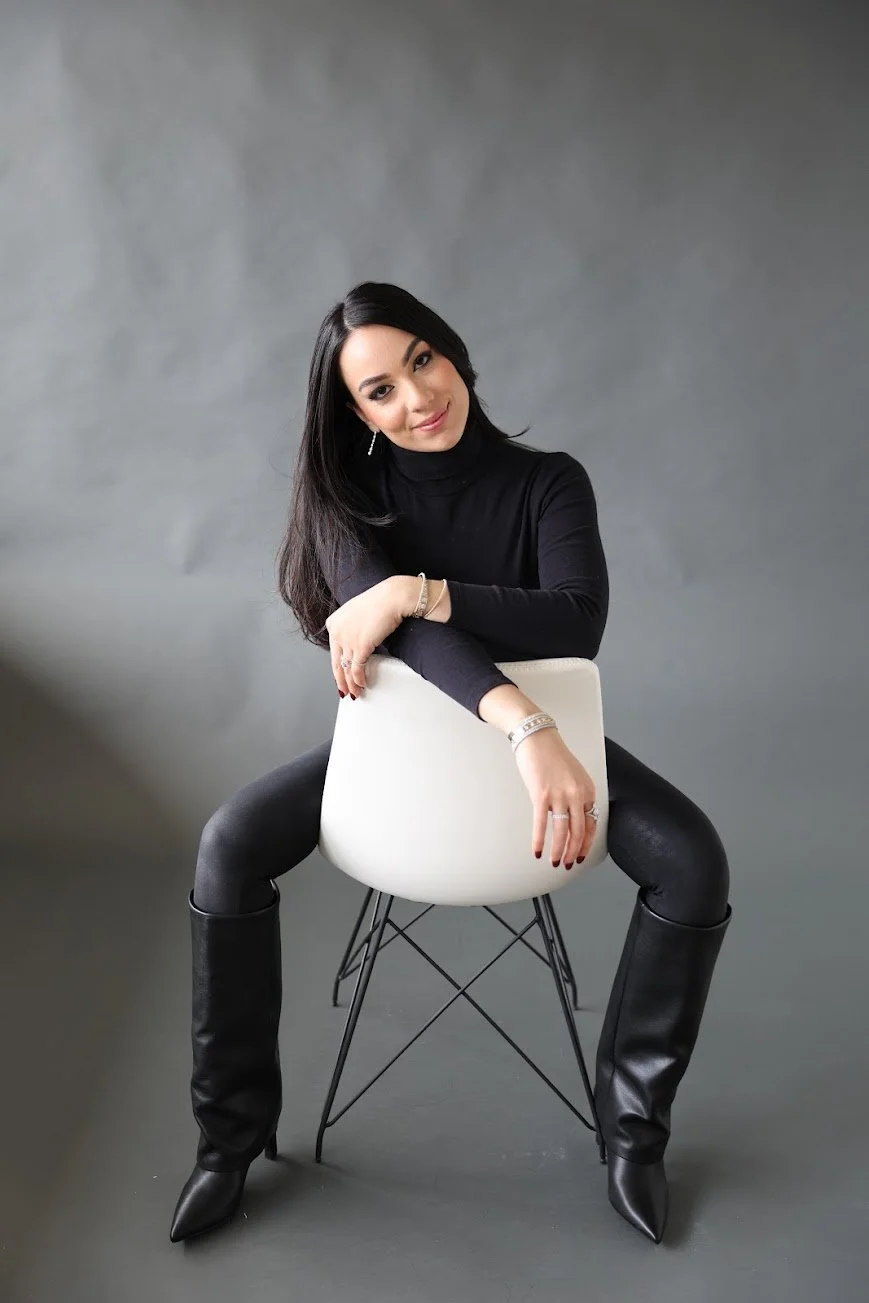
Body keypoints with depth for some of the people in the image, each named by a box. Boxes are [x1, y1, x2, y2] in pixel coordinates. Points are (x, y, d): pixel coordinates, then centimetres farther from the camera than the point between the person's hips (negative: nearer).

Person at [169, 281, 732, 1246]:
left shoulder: (548, 482, -12)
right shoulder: (349, 493, -10)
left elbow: (578, 622, -27)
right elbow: (389, 614, -29)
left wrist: (412, 592, -35)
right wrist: (527, 728, -44)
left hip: (535, 724, 0)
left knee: (693, 861, -23)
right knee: (229, 847, -22)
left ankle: (633, 1120, -1)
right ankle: (233, 1130, -2)